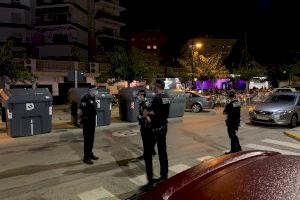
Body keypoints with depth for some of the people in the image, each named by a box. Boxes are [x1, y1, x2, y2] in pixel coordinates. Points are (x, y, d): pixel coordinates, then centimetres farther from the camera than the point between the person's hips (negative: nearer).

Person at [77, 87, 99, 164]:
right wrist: (80, 119, -8)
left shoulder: (93, 98, 9)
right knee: (87, 139, -1)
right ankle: (86, 157, 8)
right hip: (87, 122, -8)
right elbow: (80, 111, -20)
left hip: (92, 121, 8)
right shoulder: (85, 99, -19)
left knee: (91, 139, 15)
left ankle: (90, 154, 28)